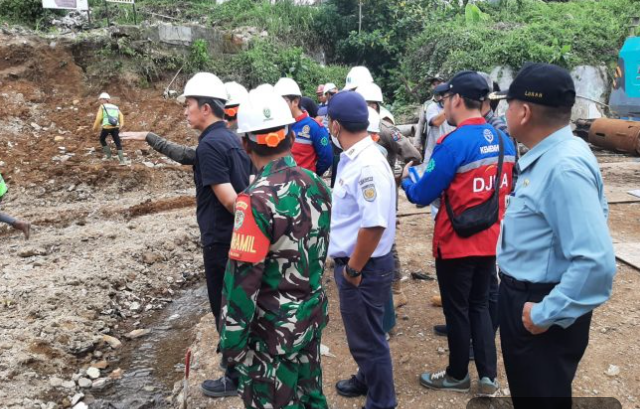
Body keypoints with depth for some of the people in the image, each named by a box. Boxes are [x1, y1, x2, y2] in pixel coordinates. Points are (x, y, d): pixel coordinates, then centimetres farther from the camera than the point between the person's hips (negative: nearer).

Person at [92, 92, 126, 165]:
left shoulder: (102, 107, 10)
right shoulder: (115, 107, 24)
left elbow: (99, 118, 0)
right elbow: (121, 115, 8)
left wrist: (95, 127, 10)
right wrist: (121, 124, -4)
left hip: (106, 127, -3)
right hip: (115, 127, 3)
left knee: (102, 139, 23)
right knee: (118, 143, 3)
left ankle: (108, 154, 23)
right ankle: (122, 160, -7)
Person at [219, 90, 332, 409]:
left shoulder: (257, 199, -24)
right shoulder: (317, 184, -2)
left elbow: (243, 280, -22)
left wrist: (231, 341, -13)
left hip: (273, 330, -7)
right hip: (313, 314, 7)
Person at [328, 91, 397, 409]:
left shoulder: (368, 165, -25)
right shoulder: (352, 158, 6)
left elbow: (374, 224, -30)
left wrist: (353, 270, -19)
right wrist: (347, 265, 16)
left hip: (364, 268, -9)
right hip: (352, 263, 9)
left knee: (367, 336, 9)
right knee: (361, 332, 27)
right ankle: (367, 379, 49)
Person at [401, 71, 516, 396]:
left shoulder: (454, 143, -21)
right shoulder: (503, 141, 2)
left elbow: (421, 196, -17)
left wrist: (406, 179, 5)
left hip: (456, 244, -7)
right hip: (490, 241, 7)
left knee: (457, 310, 11)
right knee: (479, 305, 20)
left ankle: (458, 376, 29)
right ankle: (488, 376, 25)